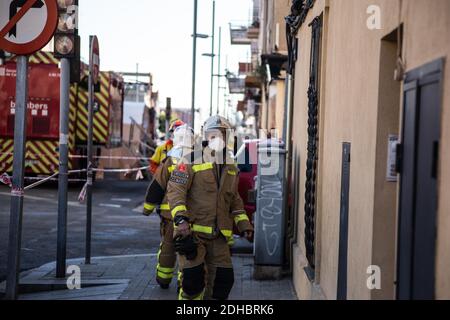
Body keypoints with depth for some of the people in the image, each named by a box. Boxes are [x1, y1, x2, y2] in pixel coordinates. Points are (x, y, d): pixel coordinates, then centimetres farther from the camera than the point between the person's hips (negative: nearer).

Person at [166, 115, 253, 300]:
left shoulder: (231, 168, 15)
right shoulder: (192, 161, -5)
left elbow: (234, 200, 24)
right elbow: (175, 189, -11)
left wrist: (244, 225, 15)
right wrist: (181, 219, -23)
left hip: (218, 236, 6)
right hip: (192, 231, -6)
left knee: (223, 279, 4)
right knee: (194, 278, -11)